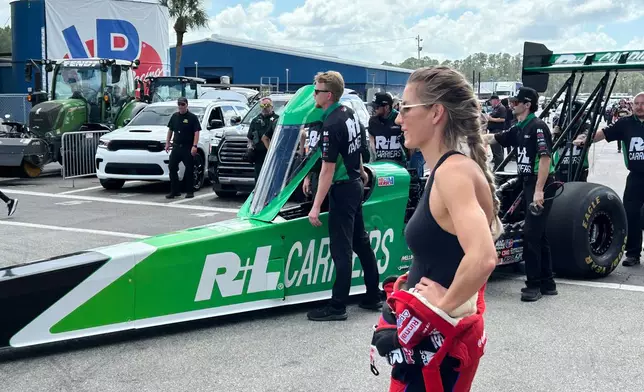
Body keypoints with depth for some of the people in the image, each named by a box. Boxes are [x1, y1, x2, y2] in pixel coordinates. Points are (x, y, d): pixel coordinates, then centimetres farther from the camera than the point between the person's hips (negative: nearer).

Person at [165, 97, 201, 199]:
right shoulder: (175, 116, 12)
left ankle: (190, 191, 8)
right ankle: (174, 191, 8)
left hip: (188, 148, -5)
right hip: (176, 146, 5)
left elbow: (196, 132, -9)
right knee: (172, 168, 1)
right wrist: (167, 143, 14)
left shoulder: (192, 117, -3)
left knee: (189, 169, 0)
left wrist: (194, 146, -18)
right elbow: (170, 130, 20)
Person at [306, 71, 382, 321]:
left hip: (342, 189, -9)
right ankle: (373, 296, 23)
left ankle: (337, 307, 3)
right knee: (361, 241, 15)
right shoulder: (349, 114, 5)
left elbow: (328, 170, -24)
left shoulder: (331, 125, -21)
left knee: (341, 248, -4)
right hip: (355, 183, 9)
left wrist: (316, 206, -23)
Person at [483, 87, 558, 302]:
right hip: (529, 185, 9)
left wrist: (539, 190, -26)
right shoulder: (518, 129, 13)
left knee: (531, 234, -9)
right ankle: (547, 283, 18)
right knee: (538, 235, 11)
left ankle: (533, 284, -2)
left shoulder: (538, 127, -14)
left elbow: (545, 158, -21)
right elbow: (493, 138, 22)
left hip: (541, 187, -9)